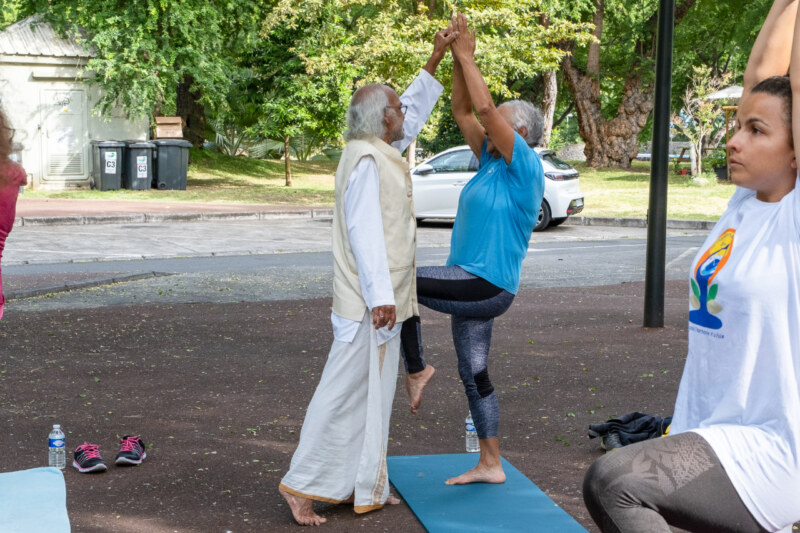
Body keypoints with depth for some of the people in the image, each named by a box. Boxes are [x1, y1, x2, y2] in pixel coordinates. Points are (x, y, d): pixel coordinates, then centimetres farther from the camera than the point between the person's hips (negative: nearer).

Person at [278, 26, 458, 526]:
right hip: (369, 303, -10)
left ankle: (365, 487, 21)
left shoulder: (381, 152, 14)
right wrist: (379, 294, -25)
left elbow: (415, 111, 30)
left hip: (384, 300, 10)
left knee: (374, 396, 13)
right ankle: (302, 484, 1)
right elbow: (364, 230, -21)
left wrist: (436, 59, 27)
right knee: (345, 392, -6)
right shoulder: (366, 159, -14)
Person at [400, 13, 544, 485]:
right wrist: (456, 58, 5)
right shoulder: (492, 163, 12)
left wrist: (467, 56, -13)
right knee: (475, 375, 13)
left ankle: (416, 370, -4)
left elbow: (486, 108, -20)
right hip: (474, 288, 10)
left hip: (486, 288, -10)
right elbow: (464, 111, 14)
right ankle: (490, 465, 21)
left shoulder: (525, 168, -12)